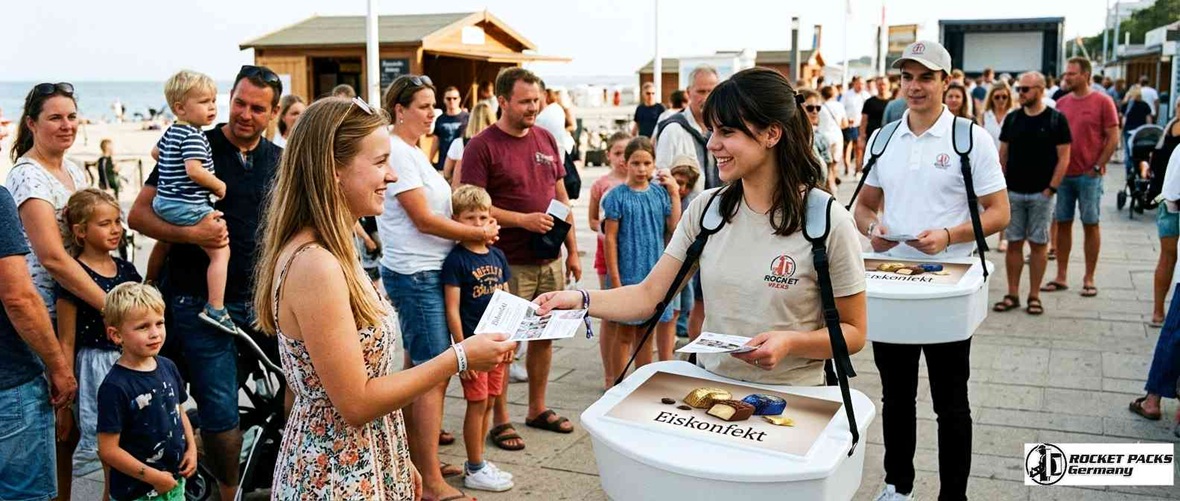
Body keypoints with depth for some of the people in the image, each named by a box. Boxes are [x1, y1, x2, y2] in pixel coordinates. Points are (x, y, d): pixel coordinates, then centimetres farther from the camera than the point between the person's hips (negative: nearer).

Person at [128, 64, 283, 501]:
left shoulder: (280, 161, 8)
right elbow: (138, 214, -5)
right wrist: (190, 233, -22)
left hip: (261, 300, 4)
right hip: (201, 304, -4)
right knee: (220, 415, -2)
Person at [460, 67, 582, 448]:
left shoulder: (547, 140, 10)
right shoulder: (482, 146, -9)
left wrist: (572, 249, 11)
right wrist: (523, 220, -20)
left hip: (550, 260, 6)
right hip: (509, 264, -6)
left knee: (544, 335, 15)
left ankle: (538, 409, 31)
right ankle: (500, 420, 17)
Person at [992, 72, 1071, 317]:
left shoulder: (1056, 120, -3)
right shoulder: (1012, 118, 7)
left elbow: (1063, 157, -4)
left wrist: (1051, 188, -10)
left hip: (1041, 193, -3)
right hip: (1013, 192, 3)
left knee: (1038, 244, 3)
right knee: (1014, 243, 6)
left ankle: (1034, 296, 12)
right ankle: (1012, 295, 14)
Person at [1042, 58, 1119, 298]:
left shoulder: (1102, 102, -4)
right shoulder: (1061, 103, 8)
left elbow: (1113, 138, -4)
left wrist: (1097, 166, -8)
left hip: (1089, 175, -4)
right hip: (1062, 174, 4)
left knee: (1090, 224, 4)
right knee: (1063, 223, 7)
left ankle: (1089, 279, 11)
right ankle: (1061, 277, 15)